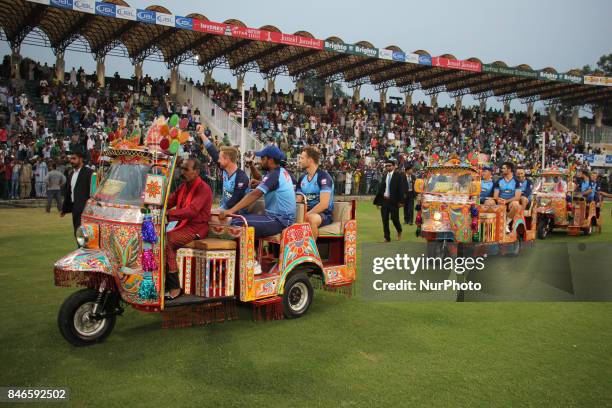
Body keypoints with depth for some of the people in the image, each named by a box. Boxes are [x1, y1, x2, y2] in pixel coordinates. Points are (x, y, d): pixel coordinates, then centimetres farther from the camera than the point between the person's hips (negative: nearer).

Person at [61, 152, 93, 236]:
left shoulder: (88, 172, -8)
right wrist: (64, 209, 26)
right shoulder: (71, 174, 18)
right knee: (77, 234, 11)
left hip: (83, 209, -8)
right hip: (74, 209, 8)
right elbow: (68, 192, 24)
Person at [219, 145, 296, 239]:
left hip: (279, 220, -10)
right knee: (243, 218, 13)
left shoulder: (273, 175, -15)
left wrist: (231, 211, -30)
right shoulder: (283, 172, 12)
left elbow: (254, 195, -25)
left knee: (237, 223, -21)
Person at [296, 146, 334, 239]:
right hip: (308, 213, 6)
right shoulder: (302, 178, 13)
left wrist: (306, 215, -23)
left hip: (324, 215, -6)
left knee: (311, 218, -38)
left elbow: (324, 204, -18)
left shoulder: (323, 177, -10)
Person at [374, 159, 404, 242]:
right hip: (384, 200, 5)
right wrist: (377, 201, 10)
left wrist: (400, 201, -13)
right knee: (385, 220, 4)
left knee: (394, 218, -3)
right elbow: (380, 189, 14)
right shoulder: (384, 176, 12)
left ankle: (399, 231, 28)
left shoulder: (398, 176, -3)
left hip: (394, 201, -5)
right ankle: (387, 238, 12)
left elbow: (401, 189, -7)